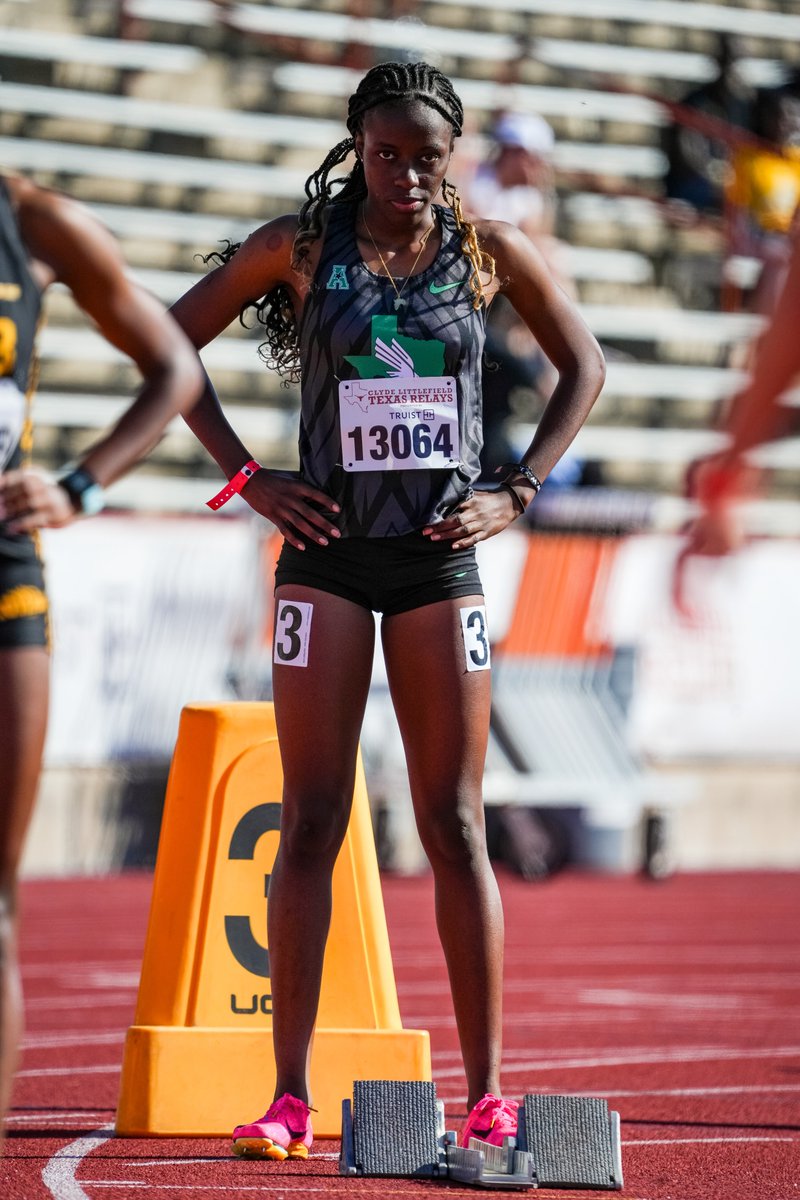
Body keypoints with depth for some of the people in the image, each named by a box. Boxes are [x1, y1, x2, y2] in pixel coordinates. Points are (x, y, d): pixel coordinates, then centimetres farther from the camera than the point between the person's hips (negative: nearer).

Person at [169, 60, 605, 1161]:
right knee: (312, 823, -2)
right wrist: (245, 478, 0)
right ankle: (290, 1097, -1)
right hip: (328, 553, -1)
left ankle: (487, 1091, 3)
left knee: (455, 826, 0)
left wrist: (518, 492, 3)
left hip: (440, 559, 1)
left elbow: (583, 367, 14)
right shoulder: (299, 247, 0)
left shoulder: (491, 252, 2)